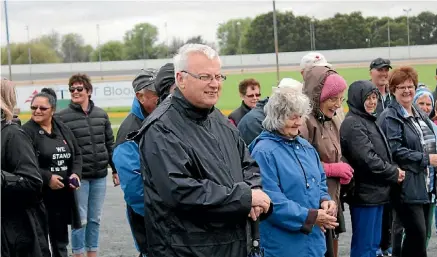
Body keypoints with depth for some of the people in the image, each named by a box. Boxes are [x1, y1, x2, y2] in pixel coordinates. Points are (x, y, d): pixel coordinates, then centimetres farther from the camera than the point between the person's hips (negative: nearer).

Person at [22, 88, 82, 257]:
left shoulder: (63, 129, 10)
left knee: (60, 241, 17)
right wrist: (47, 178, -21)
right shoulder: (26, 132, -9)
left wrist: (76, 173, -2)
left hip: (63, 195, 6)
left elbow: (77, 154, 16)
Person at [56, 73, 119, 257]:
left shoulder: (101, 114, 8)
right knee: (80, 219, 0)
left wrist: (116, 169, 13)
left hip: (100, 175, 4)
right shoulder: (62, 117, -5)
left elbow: (110, 144, 14)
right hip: (78, 176, -4)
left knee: (95, 219, 12)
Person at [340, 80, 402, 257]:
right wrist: (394, 174, -10)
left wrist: (393, 171, 1)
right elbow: (367, 159, -21)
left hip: (376, 191, 10)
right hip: (364, 193, -10)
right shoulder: (352, 124, -14)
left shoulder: (370, 120, 16)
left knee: (374, 243, 15)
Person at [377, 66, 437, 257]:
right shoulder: (390, 118, -10)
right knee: (417, 233, -10)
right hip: (407, 186, -8)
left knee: (421, 233, 11)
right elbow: (395, 151, -19)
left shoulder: (420, 116, 17)